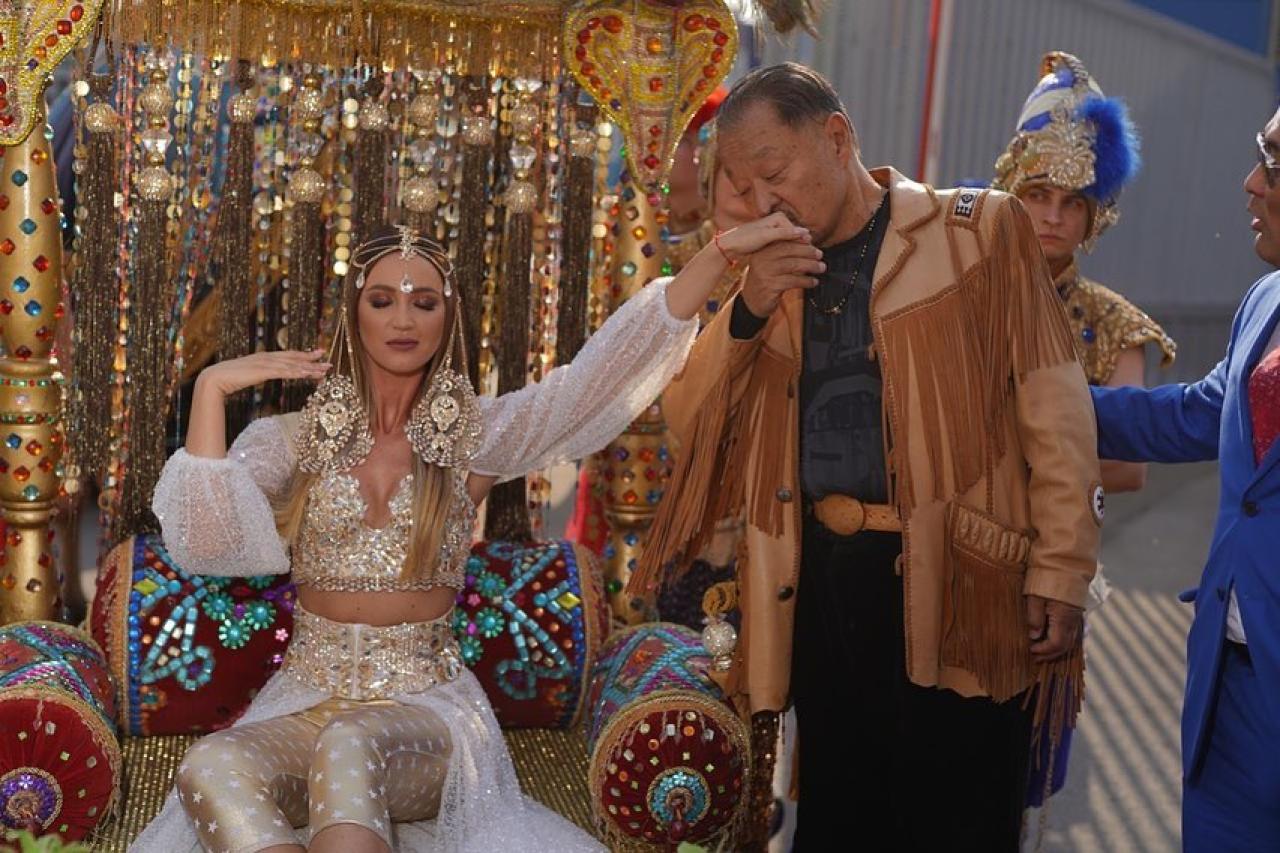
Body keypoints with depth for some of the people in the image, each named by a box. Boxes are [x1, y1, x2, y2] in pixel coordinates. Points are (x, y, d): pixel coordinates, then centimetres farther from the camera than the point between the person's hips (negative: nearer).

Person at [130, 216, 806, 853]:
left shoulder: (476, 435, 4)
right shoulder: (294, 441, 7)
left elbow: (603, 375, -7)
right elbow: (204, 543, -7)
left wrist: (721, 253, -15)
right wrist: (212, 387, -9)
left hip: (427, 706, -1)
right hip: (306, 702, 2)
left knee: (350, 748, -36)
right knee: (211, 768, -30)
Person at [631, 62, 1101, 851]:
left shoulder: (982, 229, 0)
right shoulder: (776, 272, 14)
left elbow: (1054, 415, -4)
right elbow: (690, 417, 10)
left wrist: (1060, 574, -11)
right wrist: (745, 314, -5)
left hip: (953, 580, -5)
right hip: (819, 579, 5)